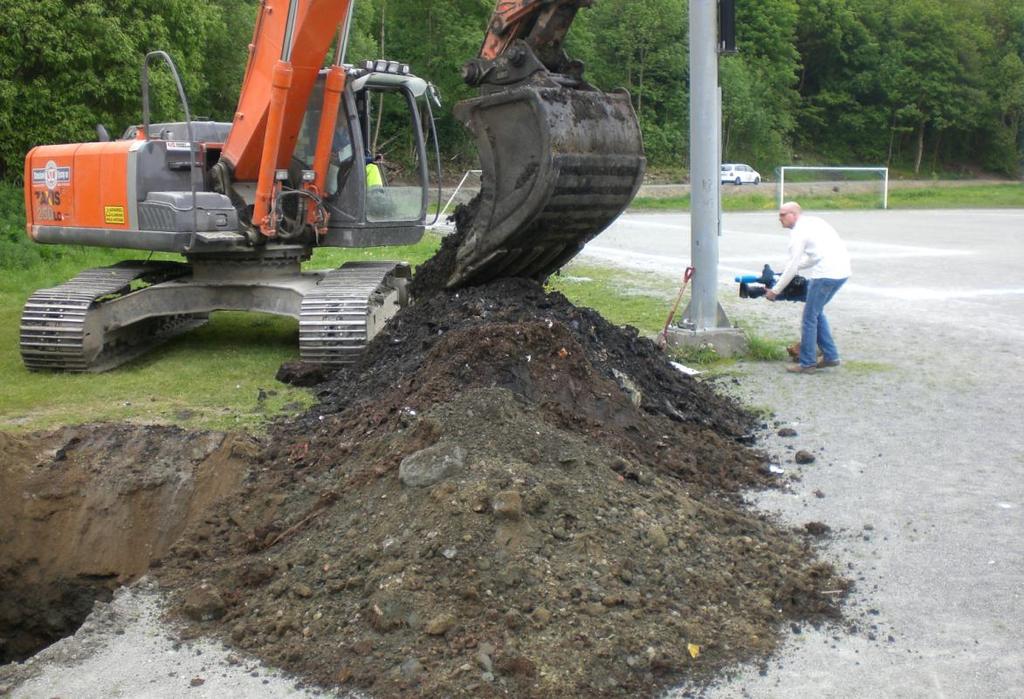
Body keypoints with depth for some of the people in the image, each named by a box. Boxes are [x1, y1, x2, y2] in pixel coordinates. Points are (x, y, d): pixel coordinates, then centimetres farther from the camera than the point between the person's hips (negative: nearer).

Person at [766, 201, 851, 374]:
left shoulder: (798, 232, -7)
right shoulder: (812, 222, 20)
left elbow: (792, 267, -8)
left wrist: (775, 290, 0)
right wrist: (796, 267, 38)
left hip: (827, 273, -9)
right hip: (842, 270, 9)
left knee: (809, 317, 1)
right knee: (817, 312, 21)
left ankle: (807, 363, 6)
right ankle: (830, 356, 22)